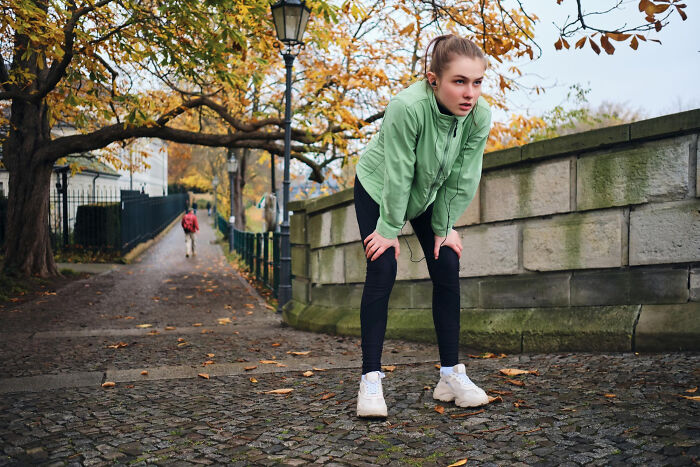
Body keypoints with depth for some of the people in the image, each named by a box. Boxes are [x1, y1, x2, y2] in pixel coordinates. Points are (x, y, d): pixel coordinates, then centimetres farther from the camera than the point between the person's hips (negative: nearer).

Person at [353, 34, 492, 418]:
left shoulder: (480, 117, -25)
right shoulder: (407, 107, -38)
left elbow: (462, 180, -14)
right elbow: (397, 175, -30)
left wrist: (444, 228, -9)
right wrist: (390, 229, -21)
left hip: (429, 193, 4)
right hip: (378, 188, -4)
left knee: (447, 268, -4)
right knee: (382, 270, -14)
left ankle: (451, 374, 5)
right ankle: (370, 380, -9)